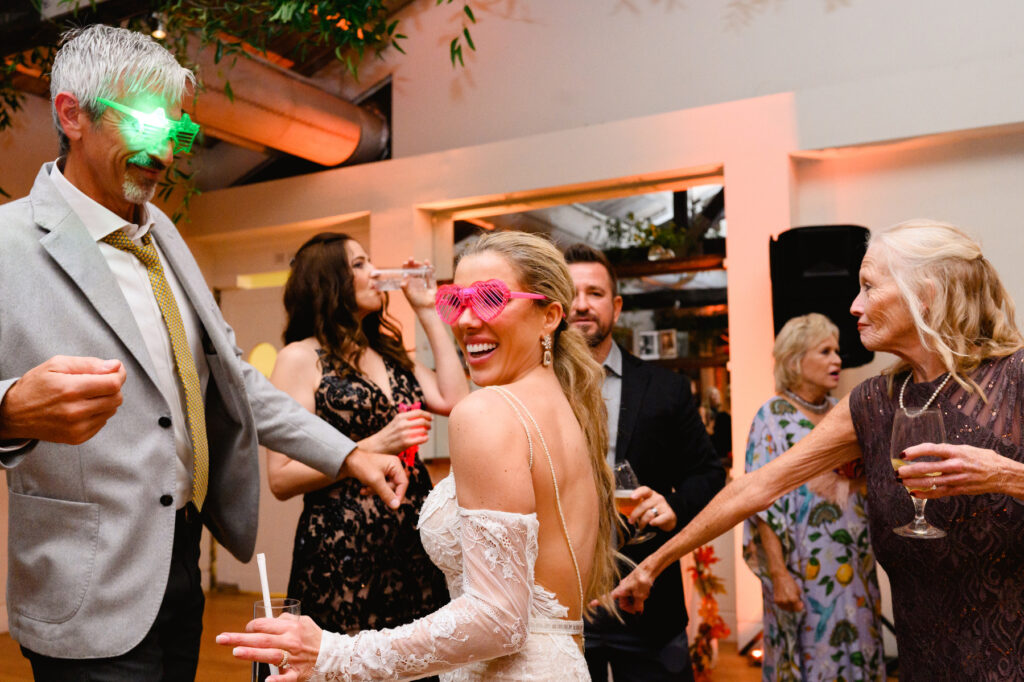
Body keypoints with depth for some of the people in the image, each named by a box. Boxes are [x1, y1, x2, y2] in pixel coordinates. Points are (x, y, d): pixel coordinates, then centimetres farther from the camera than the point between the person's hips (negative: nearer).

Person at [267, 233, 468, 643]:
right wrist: (376, 446, -17)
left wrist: (429, 313, 6)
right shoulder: (301, 358, -3)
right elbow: (282, 479, -9)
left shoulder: (388, 353, 15)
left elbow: (454, 400, 0)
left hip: (413, 549, 5)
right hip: (342, 553, -5)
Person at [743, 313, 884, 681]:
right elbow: (763, 502, -14)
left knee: (857, 649, 14)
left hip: (856, 563, 6)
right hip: (806, 566, -6)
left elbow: (865, 484, 16)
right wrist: (779, 575, -18)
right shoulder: (773, 416, -10)